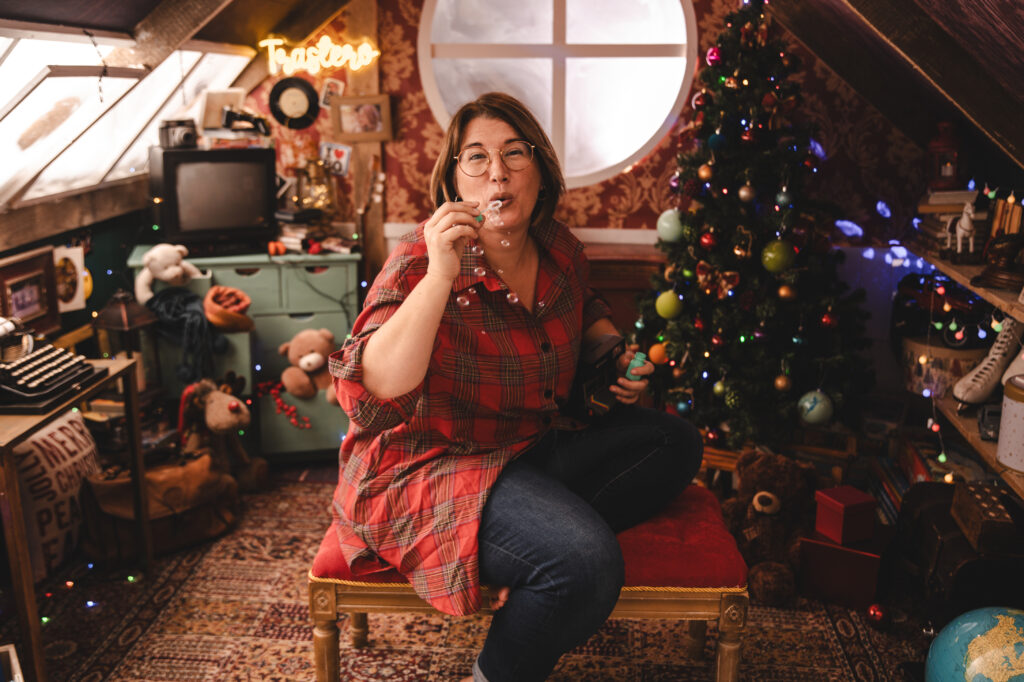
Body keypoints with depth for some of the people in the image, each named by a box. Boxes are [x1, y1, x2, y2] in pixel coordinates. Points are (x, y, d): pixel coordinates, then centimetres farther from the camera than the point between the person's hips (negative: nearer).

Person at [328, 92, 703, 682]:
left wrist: (619, 353, 6)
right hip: (431, 466, -8)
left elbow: (586, 313, 27)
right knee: (587, 565, -28)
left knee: (676, 444, 0)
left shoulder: (560, 250, 3)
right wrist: (441, 274, -37)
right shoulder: (421, 262, -16)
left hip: (536, 446, 8)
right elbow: (380, 384, -31)